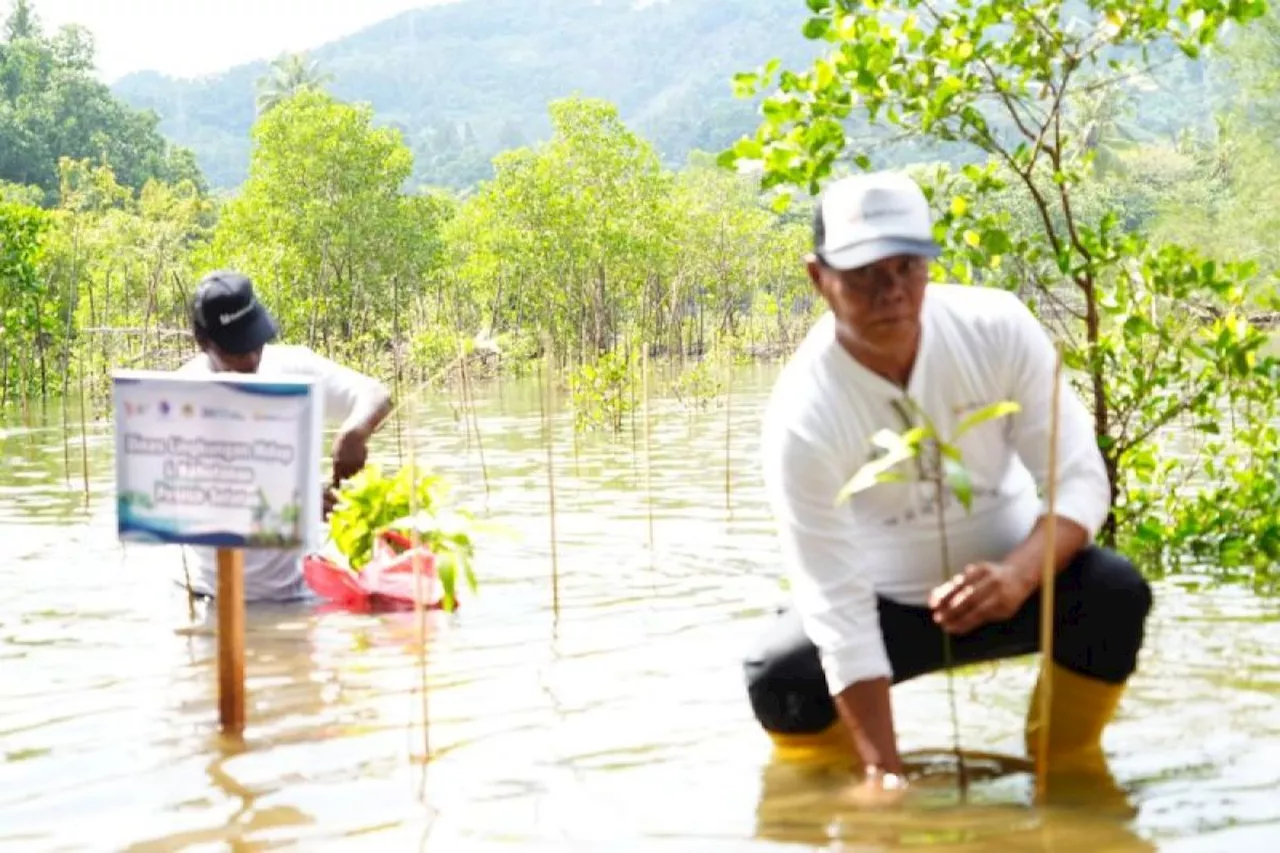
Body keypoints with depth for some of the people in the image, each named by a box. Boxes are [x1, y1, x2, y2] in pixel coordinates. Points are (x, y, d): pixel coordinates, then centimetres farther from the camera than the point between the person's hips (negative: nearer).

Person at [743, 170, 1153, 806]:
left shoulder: (998, 328, -21)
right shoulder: (802, 418, -28)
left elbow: (1081, 480, -17)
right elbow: (838, 608, -29)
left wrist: (1019, 575, -39)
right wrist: (884, 773, -33)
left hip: (1005, 572, 2)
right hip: (885, 599, -1)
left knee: (1116, 594, -27)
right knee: (779, 681, -27)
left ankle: (1069, 762, 0)